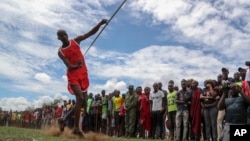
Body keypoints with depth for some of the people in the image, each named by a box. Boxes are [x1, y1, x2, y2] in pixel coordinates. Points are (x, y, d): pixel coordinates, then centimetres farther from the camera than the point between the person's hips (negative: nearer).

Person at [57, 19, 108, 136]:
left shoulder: (76, 41, 6)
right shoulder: (60, 52, -1)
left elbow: (91, 32, -1)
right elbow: (69, 66, -13)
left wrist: (100, 24, -17)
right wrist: (76, 66, -36)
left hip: (83, 74, 5)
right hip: (73, 76, -4)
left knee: (81, 101, 5)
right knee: (80, 98, -23)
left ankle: (64, 119, 21)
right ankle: (76, 128, -20)